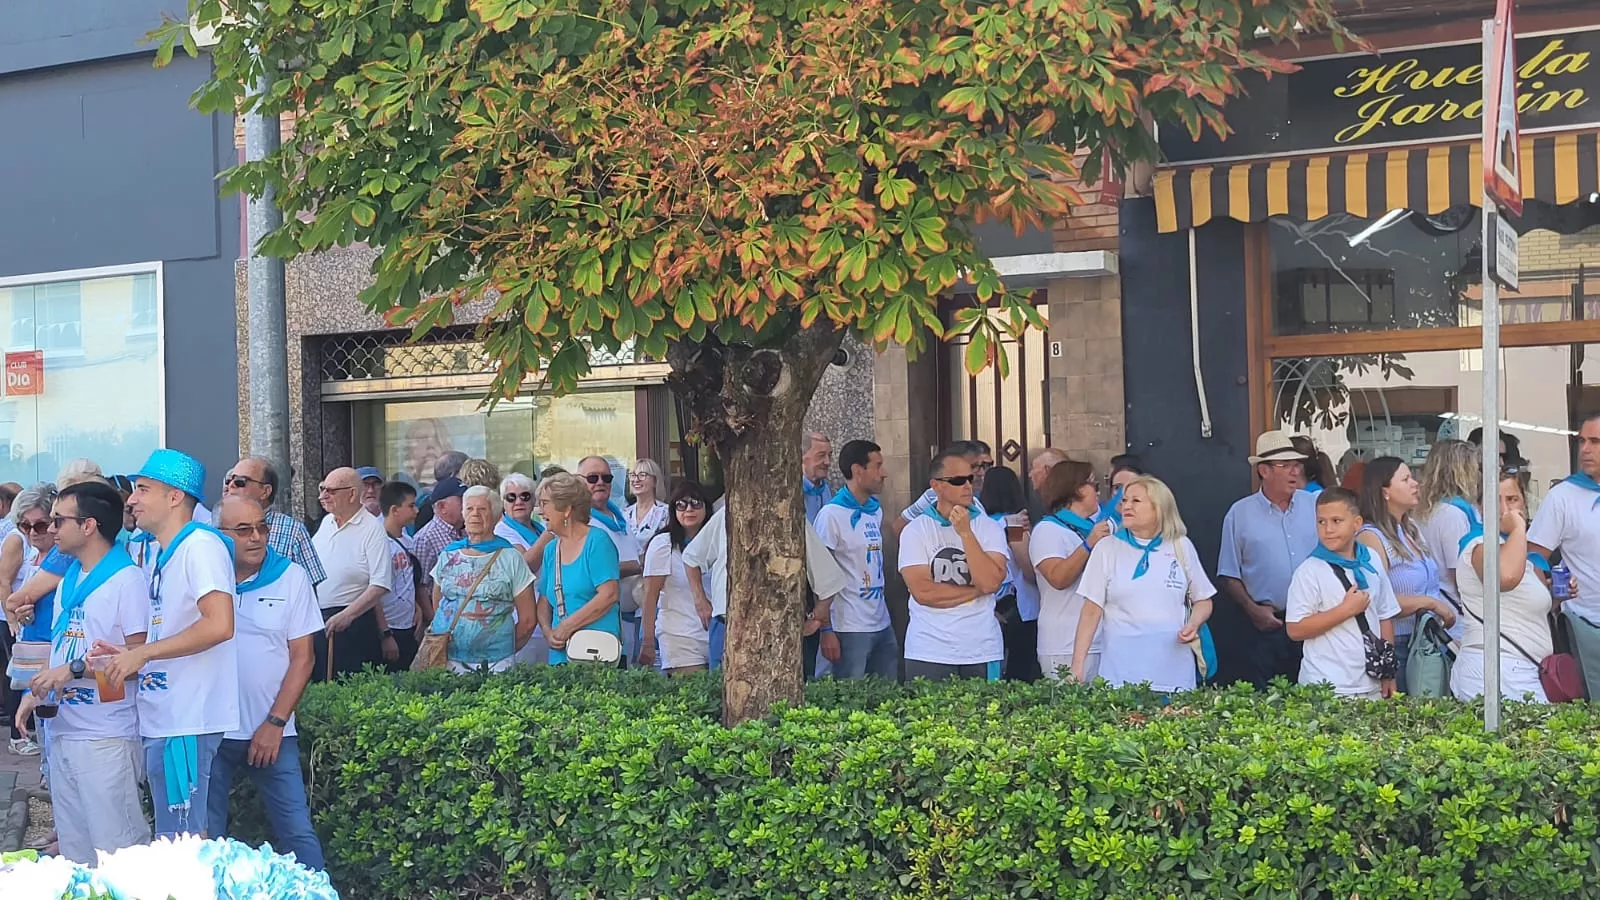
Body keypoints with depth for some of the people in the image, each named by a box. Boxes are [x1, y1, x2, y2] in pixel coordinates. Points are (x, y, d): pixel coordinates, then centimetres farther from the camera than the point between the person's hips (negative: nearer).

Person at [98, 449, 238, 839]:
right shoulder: (163, 555, 17)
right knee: (172, 840, 15)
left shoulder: (200, 544, -12)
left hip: (187, 720, -10)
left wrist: (141, 652, -19)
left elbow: (219, 625, -25)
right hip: (161, 718, 10)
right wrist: (129, 657, 5)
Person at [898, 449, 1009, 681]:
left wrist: (966, 533, -15)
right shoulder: (915, 530, 0)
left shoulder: (990, 527, 3)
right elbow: (922, 592, -11)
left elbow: (991, 582, -12)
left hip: (982, 652, 1)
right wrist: (977, 590, -8)